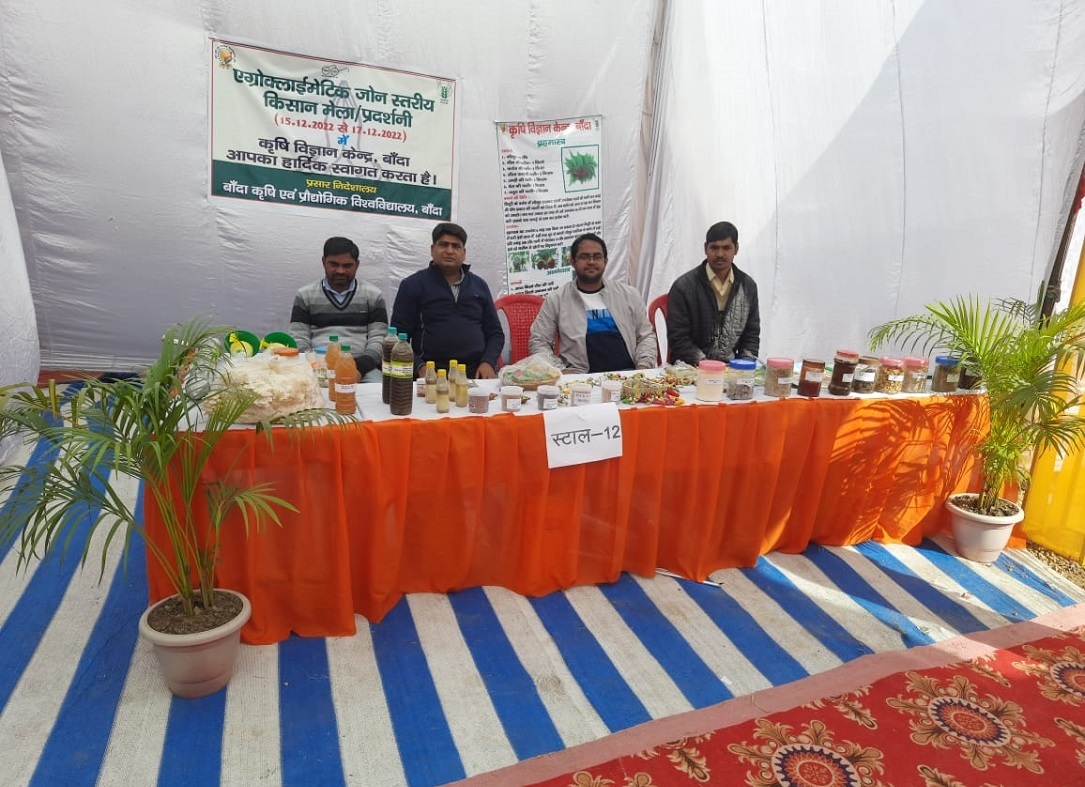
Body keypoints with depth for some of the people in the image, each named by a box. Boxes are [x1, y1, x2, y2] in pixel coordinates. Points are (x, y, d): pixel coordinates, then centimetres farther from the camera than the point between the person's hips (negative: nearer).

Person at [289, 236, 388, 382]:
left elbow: (378, 340, 5)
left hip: (363, 367, 0)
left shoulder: (373, 296, 12)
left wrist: (360, 366, -14)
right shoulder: (305, 295, 14)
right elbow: (299, 340, 8)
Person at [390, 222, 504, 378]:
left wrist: (488, 362, 1)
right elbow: (398, 335, 3)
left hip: (476, 372, 2)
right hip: (432, 374, -2)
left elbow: (495, 333, 19)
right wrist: (420, 367, -11)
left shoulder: (479, 285, 17)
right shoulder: (412, 285, 7)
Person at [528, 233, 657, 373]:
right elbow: (538, 342, 10)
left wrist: (643, 366, 1)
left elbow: (646, 335, 19)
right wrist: (561, 371, -6)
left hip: (628, 373, 2)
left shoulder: (629, 295, 16)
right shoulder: (556, 299, 9)